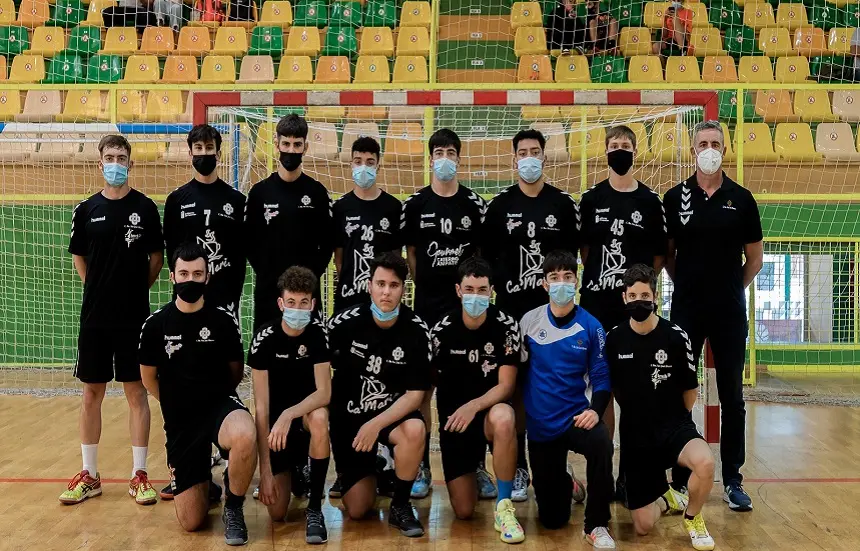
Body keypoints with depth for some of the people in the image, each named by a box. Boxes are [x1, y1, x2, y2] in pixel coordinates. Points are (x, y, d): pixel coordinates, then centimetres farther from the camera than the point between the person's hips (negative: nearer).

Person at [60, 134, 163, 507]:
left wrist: (136, 289, 3)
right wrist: (100, 290, 8)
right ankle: (89, 475, 19)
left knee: (136, 392, 3)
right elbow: (79, 258, 13)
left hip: (134, 316, -2)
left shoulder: (145, 208, -1)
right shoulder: (86, 210, 3)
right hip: (94, 316, 2)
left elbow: (157, 257, 5)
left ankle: (139, 475, 12)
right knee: (91, 393, 8)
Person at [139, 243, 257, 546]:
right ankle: (203, 477, 35)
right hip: (180, 422, 2)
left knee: (245, 437, -41)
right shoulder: (155, 325, -3)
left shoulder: (224, 321, -6)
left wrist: (215, 398, 10)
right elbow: (149, 378, 11)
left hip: (220, 405, -1)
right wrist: (177, 406, 11)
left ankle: (233, 509, -11)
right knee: (191, 523, 0)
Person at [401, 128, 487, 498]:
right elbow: (410, 253, 9)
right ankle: (421, 467, 11)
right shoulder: (415, 204, 3)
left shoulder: (475, 204, 4)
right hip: (427, 307, 0)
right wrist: (427, 285, 3)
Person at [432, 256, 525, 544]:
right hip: (454, 420, 2)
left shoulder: (507, 327, -12)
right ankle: (473, 474, 34)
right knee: (463, 512, -3)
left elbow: (506, 386, -15)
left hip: (489, 412, -1)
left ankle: (504, 506, -24)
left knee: (503, 418, -41)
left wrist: (473, 406, -32)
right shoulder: (442, 331, -8)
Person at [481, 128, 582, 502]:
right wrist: (503, 287, -5)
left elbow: (573, 254, 7)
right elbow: (487, 257, 6)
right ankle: (518, 469, 10)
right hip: (511, 310, 0)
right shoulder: (499, 206, 5)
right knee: (515, 387, 3)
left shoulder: (564, 204, 6)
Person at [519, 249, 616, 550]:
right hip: (540, 425, 1)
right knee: (551, 520, 5)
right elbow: (517, 368, 7)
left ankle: (596, 526, -16)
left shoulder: (591, 326, -7)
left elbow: (601, 376, -4)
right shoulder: (529, 321, -4)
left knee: (602, 444, -38)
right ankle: (565, 484, 44)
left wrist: (595, 410, -21)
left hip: (576, 417, -1)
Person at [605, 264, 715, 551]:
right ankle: (666, 498, 38)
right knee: (643, 527, 1)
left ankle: (692, 516, -3)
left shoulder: (675, 337, -10)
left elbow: (691, 389, 2)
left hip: (675, 427, -1)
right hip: (635, 436, 2)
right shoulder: (614, 340, -5)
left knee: (704, 463, -37)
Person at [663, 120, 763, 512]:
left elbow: (754, 257, 8)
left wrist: (733, 288, 5)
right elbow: (667, 252, 8)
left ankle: (732, 480, 16)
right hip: (686, 310, 0)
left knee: (732, 398, 6)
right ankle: (681, 478, 16)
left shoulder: (741, 199, 1)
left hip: (730, 311, 0)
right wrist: (687, 284, 2)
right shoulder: (675, 197, 1)